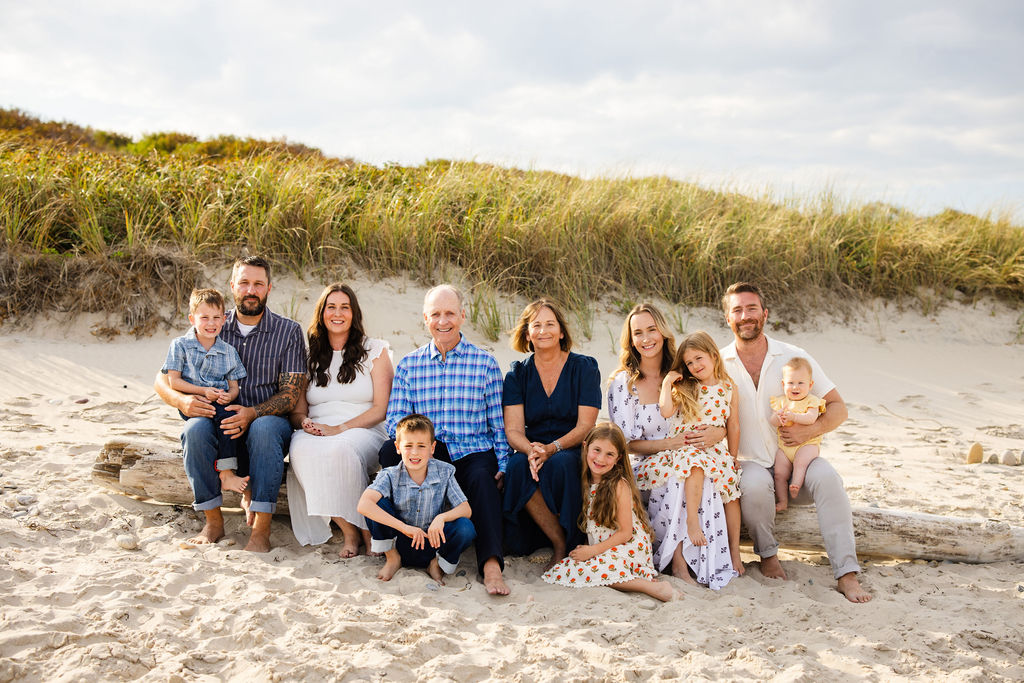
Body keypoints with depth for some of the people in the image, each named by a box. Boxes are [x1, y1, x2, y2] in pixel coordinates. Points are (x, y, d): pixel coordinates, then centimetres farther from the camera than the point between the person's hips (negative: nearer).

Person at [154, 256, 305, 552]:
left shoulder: (288, 331, 1)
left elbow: (291, 393, -6)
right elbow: (162, 379, 5)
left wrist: (252, 413, -26)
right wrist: (181, 400, -19)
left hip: (269, 420, -2)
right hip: (220, 421, 2)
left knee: (264, 427, -37)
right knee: (195, 429, -31)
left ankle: (261, 530, -34)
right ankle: (213, 523, -19)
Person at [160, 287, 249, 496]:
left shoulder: (228, 351, 14)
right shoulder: (180, 345, 5)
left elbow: (234, 386, 12)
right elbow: (174, 381, 0)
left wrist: (229, 396, -13)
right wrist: (203, 391, -13)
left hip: (220, 403, 3)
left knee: (228, 415, -33)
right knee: (223, 415, -32)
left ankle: (226, 473, -32)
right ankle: (225, 474, -32)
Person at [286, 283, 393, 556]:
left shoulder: (374, 350, 9)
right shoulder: (310, 355, 17)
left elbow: (381, 409, 0)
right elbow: (298, 409, 15)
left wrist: (340, 428, -14)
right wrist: (305, 423, -11)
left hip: (364, 431, -2)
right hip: (316, 433, 3)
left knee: (339, 450, -39)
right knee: (301, 449, -34)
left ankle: (363, 528, -21)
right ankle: (350, 531, -24)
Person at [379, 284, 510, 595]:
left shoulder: (485, 363, 8)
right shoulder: (407, 366, 12)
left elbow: (498, 423, 7)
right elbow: (394, 421, 5)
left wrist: (503, 465, -6)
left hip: (474, 454, -1)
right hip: (426, 455, 2)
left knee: (482, 479, -35)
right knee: (390, 450, -29)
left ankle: (491, 564, -39)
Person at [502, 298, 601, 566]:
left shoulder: (584, 367, 2)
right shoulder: (518, 374, 8)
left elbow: (585, 426, -6)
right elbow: (513, 429, -1)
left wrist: (552, 448, -24)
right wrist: (532, 450, -25)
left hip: (573, 452, -2)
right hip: (532, 451, 2)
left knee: (559, 464, -36)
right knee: (517, 466, -32)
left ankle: (563, 547, -16)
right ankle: (560, 541, -20)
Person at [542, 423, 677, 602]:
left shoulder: (619, 485, -13)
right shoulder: (586, 481, 5)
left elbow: (625, 533, -13)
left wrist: (592, 550, -15)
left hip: (628, 546, -7)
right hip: (599, 546, 7)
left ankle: (652, 587, -24)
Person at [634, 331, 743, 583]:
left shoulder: (728, 388, 11)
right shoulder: (684, 388, 8)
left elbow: (733, 425, 16)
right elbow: (666, 411, -8)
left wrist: (732, 456, 16)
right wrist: (667, 384, -3)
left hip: (713, 451, 3)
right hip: (683, 447, -2)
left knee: (732, 493, -12)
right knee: (696, 465, -37)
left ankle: (734, 550, -1)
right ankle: (692, 521, -35)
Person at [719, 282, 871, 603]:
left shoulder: (794, 357, 1)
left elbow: (838, 407, 3)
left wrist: (810, 430, -18)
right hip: (751, 465, -1)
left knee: (826, 477, -30)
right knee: (754, 484, -34)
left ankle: (846, 574, -28)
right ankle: (768, 554, -6)